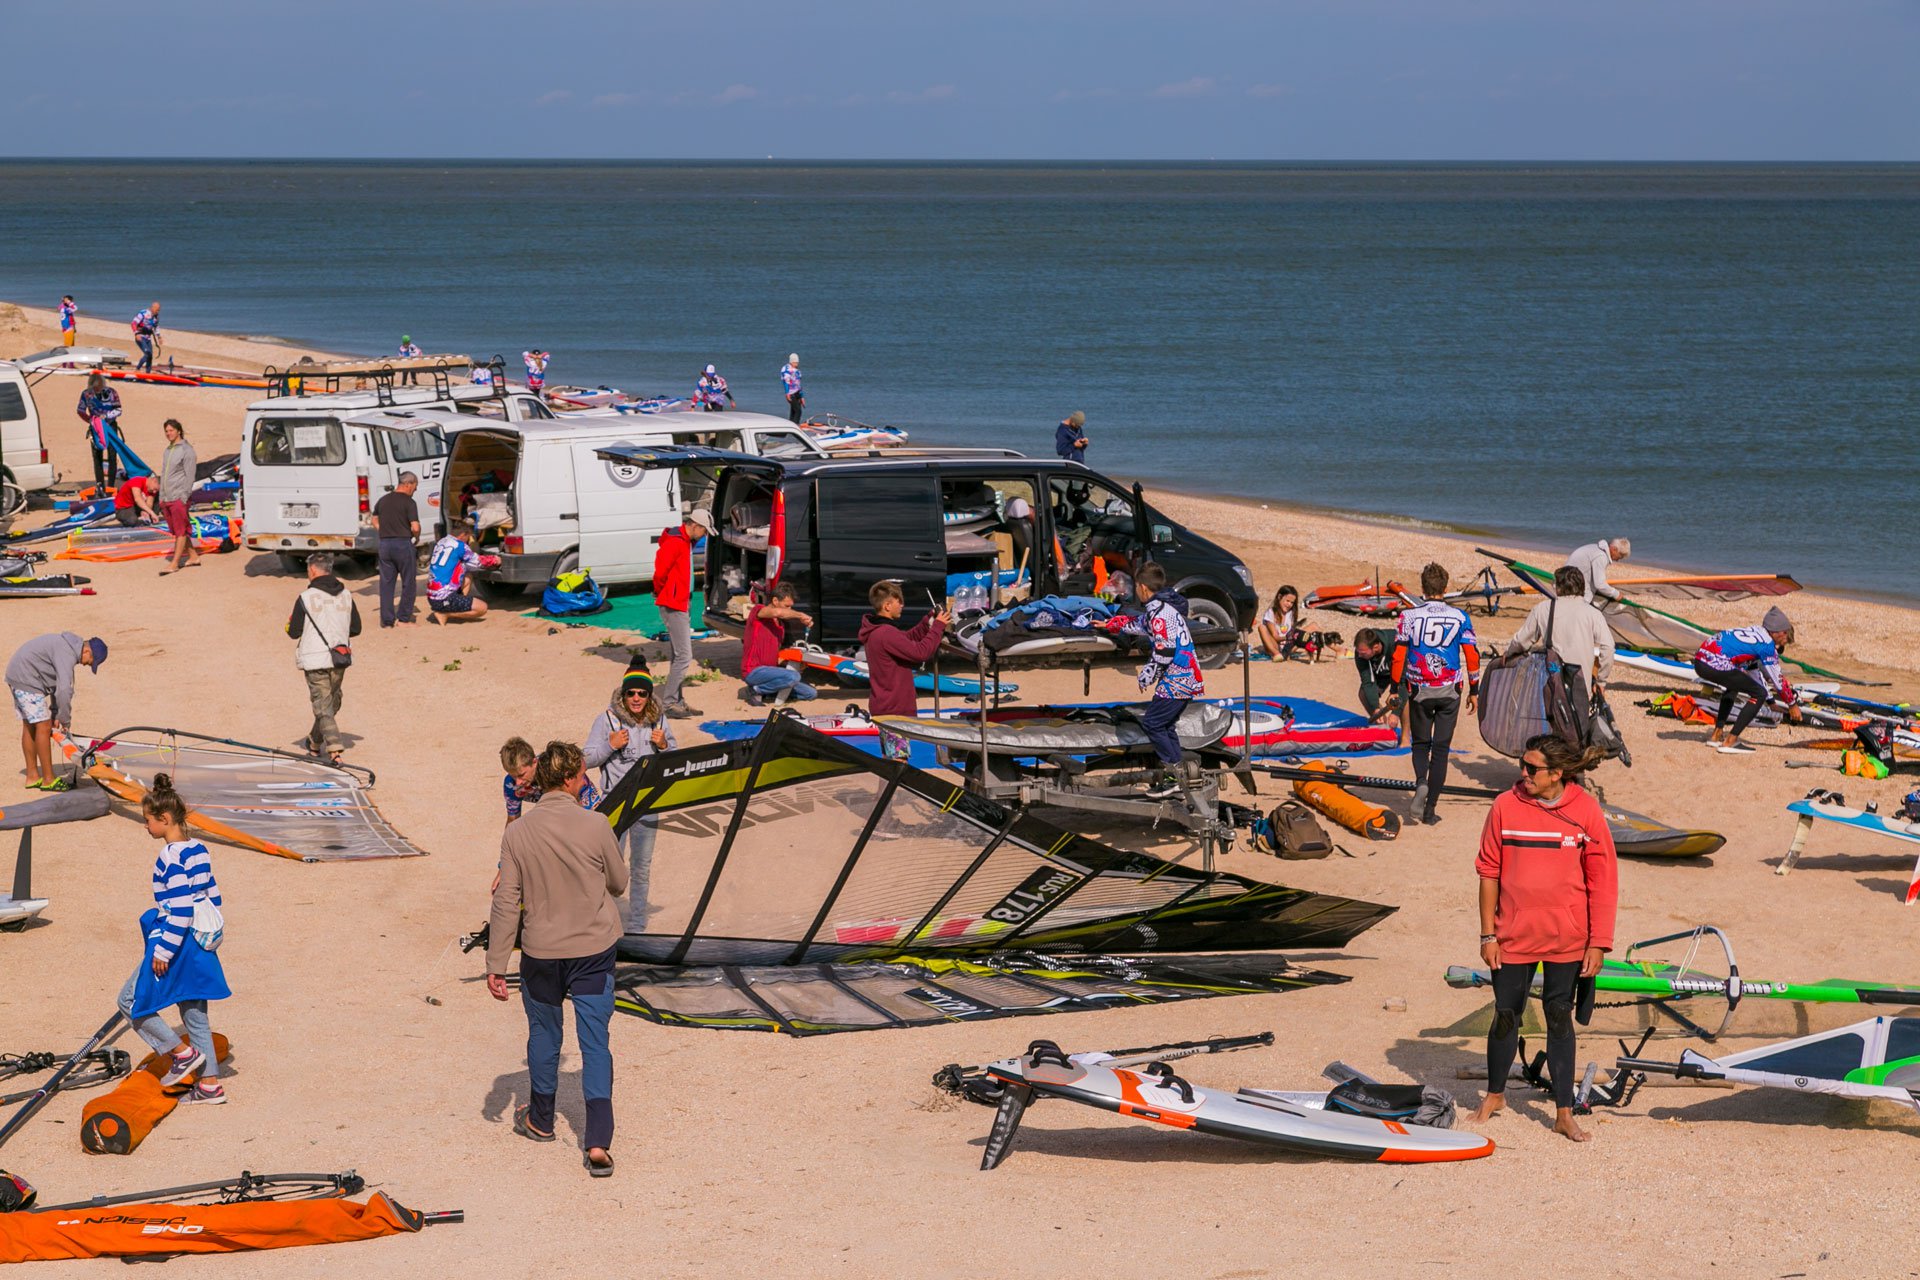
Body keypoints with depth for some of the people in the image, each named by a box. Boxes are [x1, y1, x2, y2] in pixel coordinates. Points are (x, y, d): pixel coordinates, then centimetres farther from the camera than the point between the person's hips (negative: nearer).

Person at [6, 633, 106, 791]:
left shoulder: (69, 646, 11)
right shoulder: (66, 654, -22)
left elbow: (58, 682, 17)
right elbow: (64, 690, -27)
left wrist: (55, 713, 14)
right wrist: (65, 720, -16)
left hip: (16, 675, 11)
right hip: (26, 679, -11)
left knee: (29, 727, 15)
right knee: (43, 727, -8)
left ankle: (32, 777, 22)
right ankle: (48, 780, -3)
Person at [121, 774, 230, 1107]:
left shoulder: (171, 857, -19)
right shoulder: (199, 850, 8)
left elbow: (181, 908, -24)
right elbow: (213, 897, 14)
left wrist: (164, 951, -19)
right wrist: (211, 938, 22)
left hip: (174, 944, -9)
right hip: (201, 946, 9)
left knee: (131, 1000, 5)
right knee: (194, 1012, 14)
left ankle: (183, 1053, 3)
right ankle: (209, 1085, 15)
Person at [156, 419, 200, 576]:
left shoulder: (187, 450, -7)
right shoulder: (167, 451, 16)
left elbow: (189, 475, -11)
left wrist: (184, 497, -16)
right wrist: (161, 497, 16)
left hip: (179, 498, -8)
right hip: (167, 497, 8)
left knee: (180, 531, -5)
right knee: (176, 531, 11)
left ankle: (174, 563, -7)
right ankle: (193, 557, 19)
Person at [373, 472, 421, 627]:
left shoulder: (383, 501, 11)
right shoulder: (409, 502, -9)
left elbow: (375, 522, 21)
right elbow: (415, 527, -15)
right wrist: (416, 538, 3)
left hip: (385, 544, 5)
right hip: (404, 544, -5)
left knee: (386, 583, 9)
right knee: (409, 583, 5)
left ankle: (387, 619, 8)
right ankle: (403, 619, 3)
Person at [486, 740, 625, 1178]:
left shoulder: (518, 834, -10)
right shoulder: (594, 826, -14)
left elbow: (506, 903, -7)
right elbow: (618, 884, 1)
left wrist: (496, 965, -1)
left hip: (541, 951, 1)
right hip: (595, 950, -1)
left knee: (544, 1034, 22)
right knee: (595, 1042, 3)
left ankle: (540, 1120, 39)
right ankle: (598, 1141, -6)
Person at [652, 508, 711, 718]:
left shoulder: (687, 542, 15)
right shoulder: (675, 543, -17)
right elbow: (660, 570, -22)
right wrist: (660, 591, -6)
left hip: (682, 604, 10)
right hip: (673, 605, -10)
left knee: (680, 655, 14)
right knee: (684, 656, -12)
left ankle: (678, 701, 20)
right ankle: (669, 702, -9)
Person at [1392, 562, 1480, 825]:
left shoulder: (1409, 616, -3)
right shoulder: (1459, 617, -1)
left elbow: (1398, 655, -3)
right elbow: (1472, 655, 0)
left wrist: (1396, 689, 6)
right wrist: (1474, 690, 11)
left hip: (1419, 689, 0)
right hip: (1450, 690, 0)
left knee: (1420, 743, 17)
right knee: (1441, 748, 6)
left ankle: (1421, 781, -14)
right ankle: (1430, 810, 2)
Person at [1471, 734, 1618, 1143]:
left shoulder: (1585, 811, -7)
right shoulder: (1506, 806, -5)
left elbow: (1603, 880, -3)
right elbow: (1489, 871, 2)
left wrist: (1598, 944, -5)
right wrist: (1488, 934, 1)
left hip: (1565, 939, -1)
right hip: (1513, 936, 1)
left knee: (1560, 1018, 7)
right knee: (1506, 1015, 11)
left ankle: (1564, 1112, 14)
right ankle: (1495, 1095, 33)